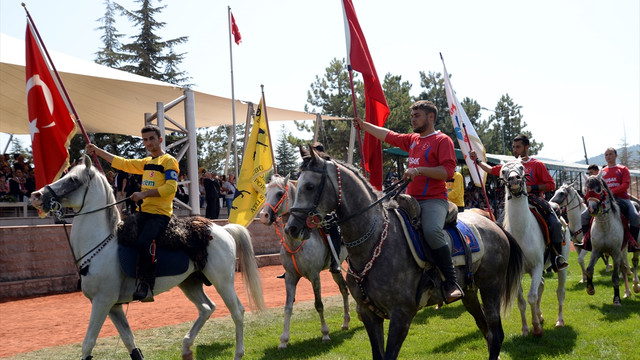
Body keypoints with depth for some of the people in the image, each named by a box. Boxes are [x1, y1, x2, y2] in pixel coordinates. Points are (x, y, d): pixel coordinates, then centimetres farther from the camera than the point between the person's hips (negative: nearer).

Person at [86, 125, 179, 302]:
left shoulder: (169, 161, -2)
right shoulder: (146, 163, 22)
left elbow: (171, 187, -15)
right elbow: (123, 163, 27)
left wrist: (144, 194, -18)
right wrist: (98, 151, 27)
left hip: (160, 214, -9)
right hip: (143, 212, 9)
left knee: (144, 242, -30)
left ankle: (146, 287, -26)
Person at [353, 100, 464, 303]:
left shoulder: (443, 141, -3)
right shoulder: (412, 140, 20)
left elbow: (448, 171, -14)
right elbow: (387, 135, 32)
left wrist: (418, 170, -19)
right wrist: (363, 125, 37)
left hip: (434, 200, -8)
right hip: (411, 200, 8)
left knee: (431, 230, -36)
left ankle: (451, 283, -27)